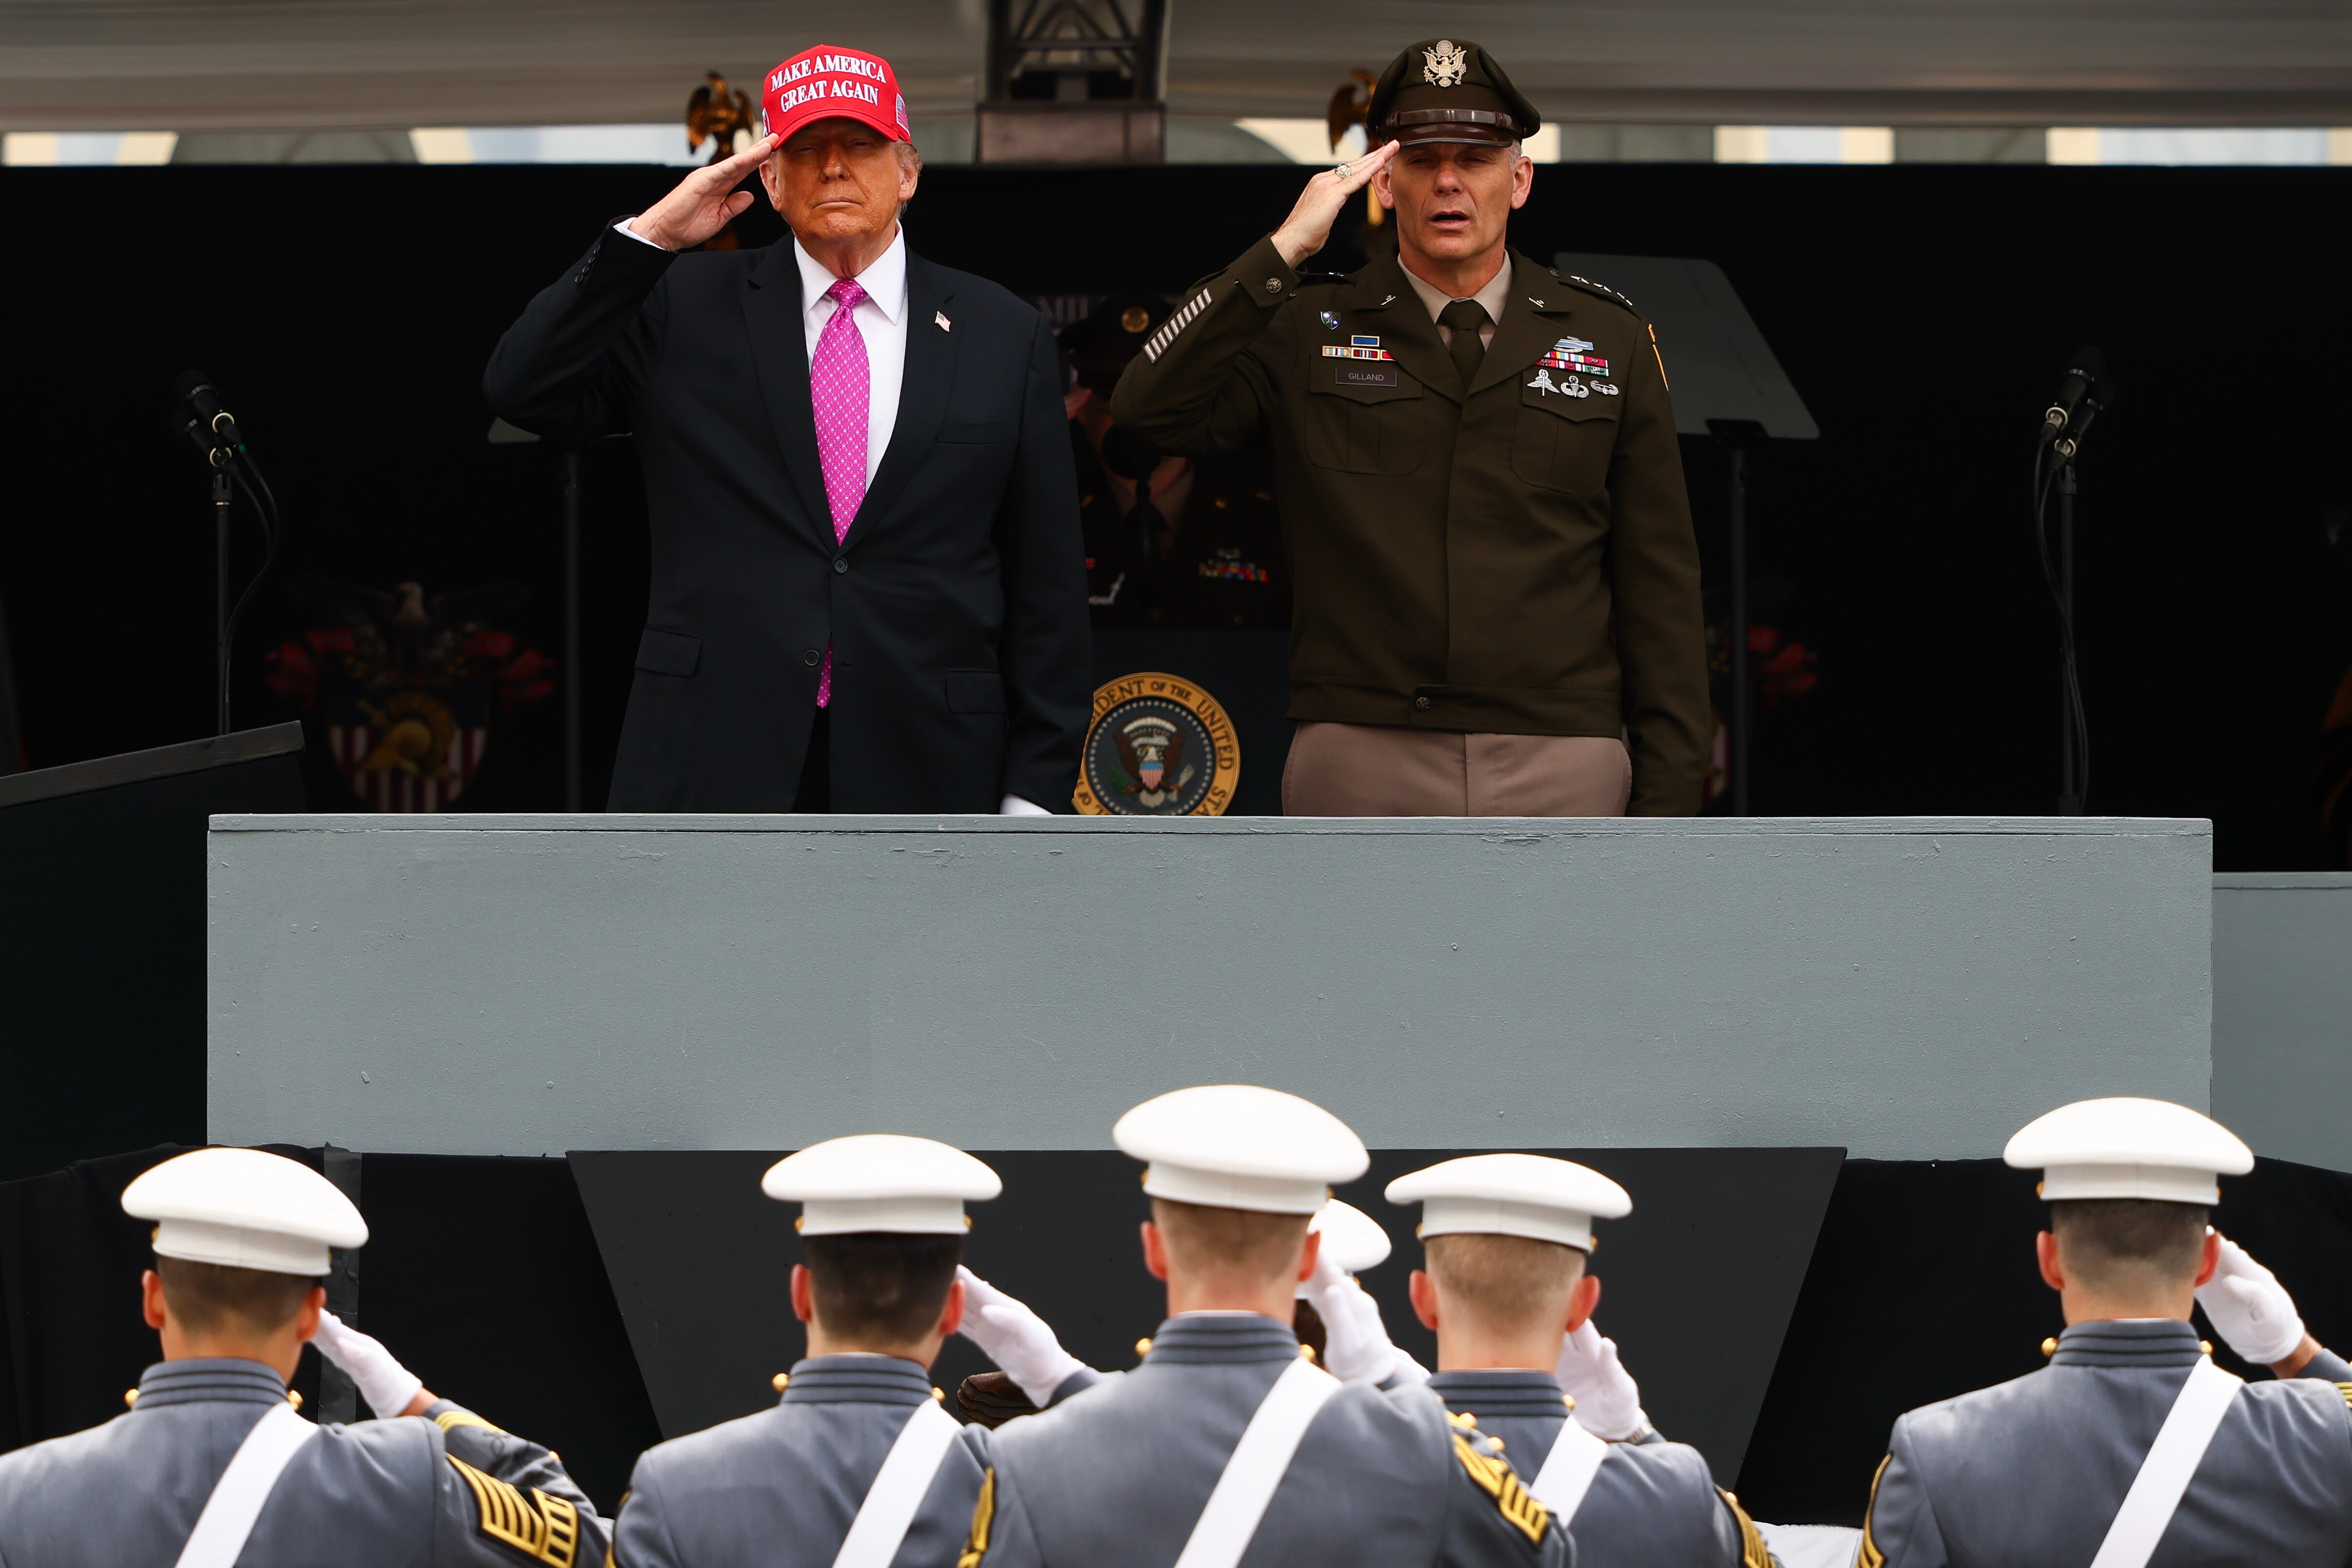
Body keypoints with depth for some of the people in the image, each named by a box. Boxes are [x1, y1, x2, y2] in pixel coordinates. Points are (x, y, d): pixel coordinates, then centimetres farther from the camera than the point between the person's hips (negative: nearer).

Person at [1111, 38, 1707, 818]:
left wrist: (1665, 797, 3)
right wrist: (1285, 248, -10)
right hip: (1363, 771, 0)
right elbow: (1151, 407, -9)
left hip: (1559, 776, 0)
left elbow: (1661, 585, 9)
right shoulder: (1308, 330, 8)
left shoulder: (1611, 338, 10)